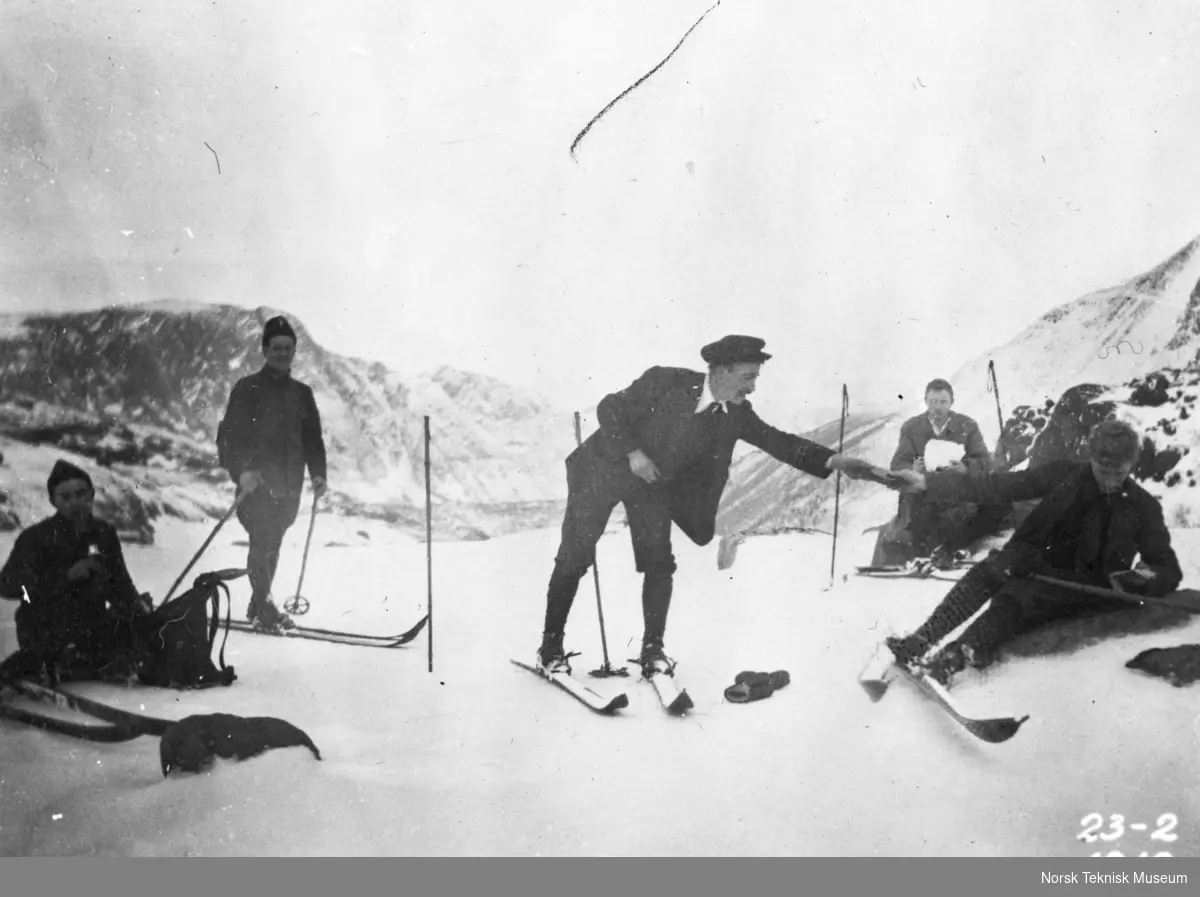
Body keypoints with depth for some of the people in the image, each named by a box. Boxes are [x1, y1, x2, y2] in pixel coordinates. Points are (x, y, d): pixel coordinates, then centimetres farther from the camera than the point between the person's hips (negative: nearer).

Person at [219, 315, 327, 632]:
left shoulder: (302, 393, 15)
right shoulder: (248, 388, 0)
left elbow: (313, 437, 17)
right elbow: (230, 435, -6)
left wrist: (318, 473, 5)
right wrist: (242, 470, -20)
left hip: (289, 486, 5)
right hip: (257, 482, -5)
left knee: (273, 545, 9)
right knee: (262, 541, -12)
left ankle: (258, 606, 18)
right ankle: (264, 606, -11)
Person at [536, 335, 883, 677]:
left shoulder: (736, 414, -10)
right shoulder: (665, 382, -24)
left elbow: (779, 442, -11)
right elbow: (608, 409, -18)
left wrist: (833, 460, -21)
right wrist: (633, 452, -26)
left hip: (653, 485, 5)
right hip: (604, 469, -4)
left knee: (659, 564, -5)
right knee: (575, 557, -1)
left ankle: (652, 649, 6)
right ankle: (551, 645, 10)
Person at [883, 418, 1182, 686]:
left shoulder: (1143, 507, -1)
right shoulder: (1065, 475, 1)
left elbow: (1170, 572, 2)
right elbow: (999, 486, -4)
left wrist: (1148, 579, -24)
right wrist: (928, 482, -12)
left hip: (1083, 587, -3)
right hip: (1039, 561, 3)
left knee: (1015, 598, -33)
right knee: (991, 569, -30)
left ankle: (950, 661, -50)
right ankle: (920, 641, -39)